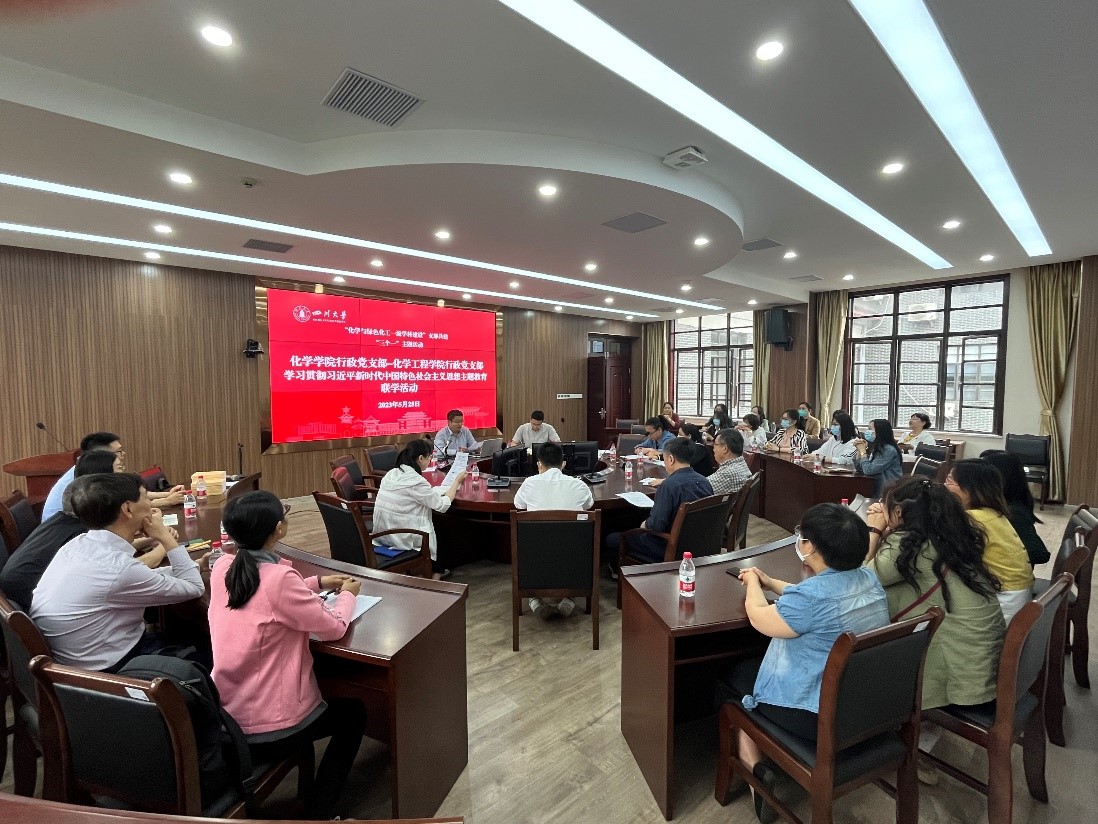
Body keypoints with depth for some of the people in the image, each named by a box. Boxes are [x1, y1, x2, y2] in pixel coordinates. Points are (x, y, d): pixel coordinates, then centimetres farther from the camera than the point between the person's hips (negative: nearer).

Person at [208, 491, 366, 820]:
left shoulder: (222, 567, -6)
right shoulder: (280, 578, -29)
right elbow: (334, 627, -19)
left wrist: (317, 583, 9)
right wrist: (347, 594, 0)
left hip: (225, 718, 7)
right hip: (267, 730, -7)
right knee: (352, 713, 18)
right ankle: (319, 811, 21)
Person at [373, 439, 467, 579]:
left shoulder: (391, 474, 2)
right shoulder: (416, 481, -21)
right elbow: (443, 505, -11)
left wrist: (439, 492, 10)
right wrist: (457, 481, -1)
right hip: (403, 539, -7)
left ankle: (436, 569, 34)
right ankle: (436, 570, 33)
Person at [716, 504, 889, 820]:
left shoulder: (814, 595, -31)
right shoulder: (870, 580, -4)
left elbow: (759, 618, -13)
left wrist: (753, 583, 5)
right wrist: (770, 582, 17)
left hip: (817, 717, -8)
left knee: (732, 675, 15)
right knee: (752, 663, 26)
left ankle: (753, 767, 12)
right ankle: (757, 769, 32)